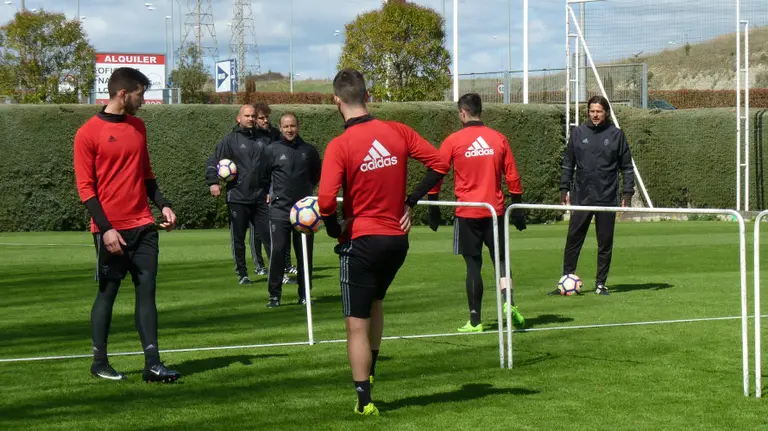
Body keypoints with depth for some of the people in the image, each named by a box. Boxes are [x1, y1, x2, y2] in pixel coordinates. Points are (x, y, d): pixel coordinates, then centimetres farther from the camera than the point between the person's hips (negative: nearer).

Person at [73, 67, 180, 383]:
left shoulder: (138, 127, 13)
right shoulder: (89, 132, -6)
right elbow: (85, 187, -8)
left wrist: (162, 204, 6)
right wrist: (105, 229, -14)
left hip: (143, 226, 6)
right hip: (111, 230, -5)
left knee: (147, 291, 1)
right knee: (107, 293, 2)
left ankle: (152, 364, -1)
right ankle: (99, 362, 15)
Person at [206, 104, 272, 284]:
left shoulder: (261, 140, 10)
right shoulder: (230, 140, 0)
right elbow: (212, 162, 0)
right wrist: (213, 182, -12)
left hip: (260, 197, 3)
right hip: (238, 198, -3)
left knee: (269, 234, 0)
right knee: (238, 238, 5)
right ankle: (242, 274, 14)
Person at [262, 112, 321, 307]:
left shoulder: (309, 150, 6)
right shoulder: (273, 150, 0)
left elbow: (316, 175, 19)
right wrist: (271, 193, 7)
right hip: (279, 209, -2)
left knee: (304, 253, 5)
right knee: (278, 251, -7)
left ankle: (304, 294, 14)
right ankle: (275, 295, 0)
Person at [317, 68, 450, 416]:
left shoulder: (340, 146, -15)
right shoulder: (397, 132, -2)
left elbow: (326, 201, -23)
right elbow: (438, 165, 1)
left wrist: (336, 230, -4)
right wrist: (410, 203, 6)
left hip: (362, 242, -5)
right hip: (398, 239, 5)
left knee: (357, 325, 5)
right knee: (374, 302, 30)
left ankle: (365, 401, 6)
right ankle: (369, 371, 38)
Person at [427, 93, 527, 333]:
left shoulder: (453, 141, -3)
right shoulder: (498, 139, 5)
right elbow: (512, 177, 7)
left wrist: (433, 208, 8)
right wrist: (517, 209, 14)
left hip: (467, 213, -2)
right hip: (495, 211, 2)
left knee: (473, 265, 3)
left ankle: (475, 321, 4)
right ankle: (508, 302, -11)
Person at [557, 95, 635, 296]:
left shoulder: (616, 134, 2)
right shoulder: (578, 133, 6)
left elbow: (626, 166, 5)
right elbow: (568, 164, 11)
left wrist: (627, 192, -2)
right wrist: (564, 189, 6)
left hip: (607, 198, -1)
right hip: (581, 197, 1)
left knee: (605, 244, 4)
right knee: (573, 240, 1)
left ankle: (601, 283, 13)